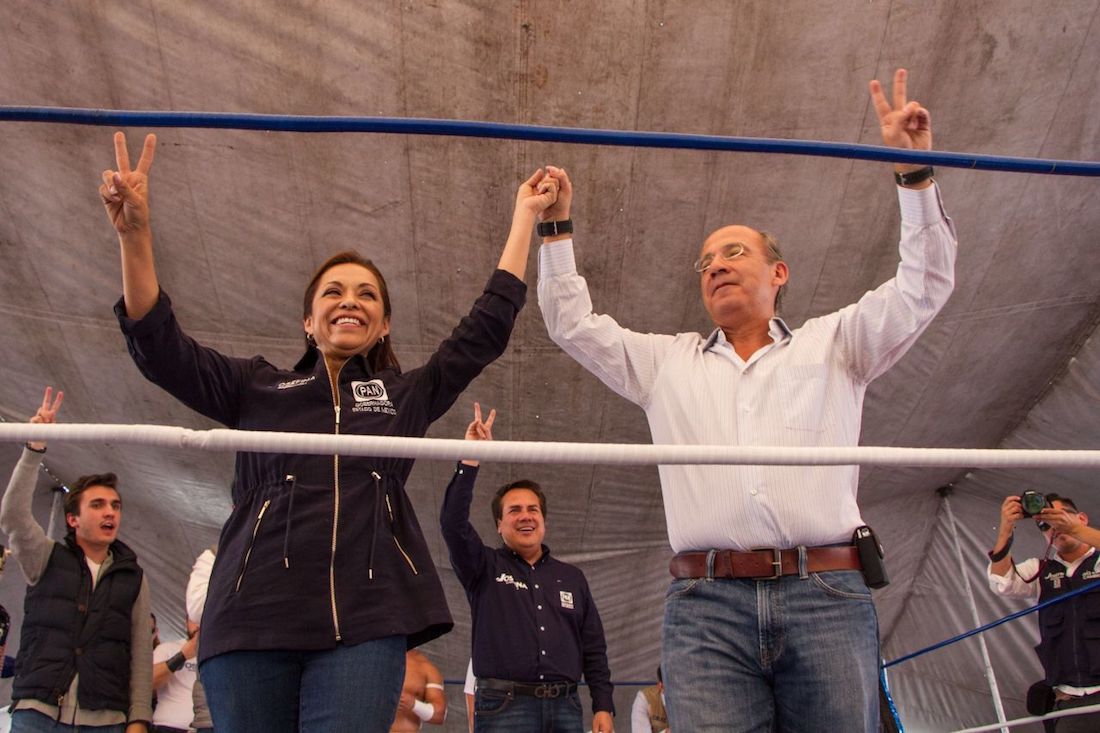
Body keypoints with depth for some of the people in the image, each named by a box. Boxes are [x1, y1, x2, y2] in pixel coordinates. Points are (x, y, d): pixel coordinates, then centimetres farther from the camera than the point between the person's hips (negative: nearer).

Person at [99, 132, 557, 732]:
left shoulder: (408, 395, 18)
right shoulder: (258, 389, 17)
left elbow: (486, 328, 16)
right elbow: (161, 349, 6)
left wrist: (524, 215, 19)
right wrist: (134, 234, -7)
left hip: (365, 623, 0)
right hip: (253, 616, 1)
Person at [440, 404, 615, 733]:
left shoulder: (572, 577, 17)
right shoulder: (485, 568, 8)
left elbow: (594, 647, 16)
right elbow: (452, 523, -10)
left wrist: (603, 706, 6)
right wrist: (470, 459, -16)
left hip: (565, 706, 3)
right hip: (504, 707, -3)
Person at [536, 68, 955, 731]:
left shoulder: (832, 343, 20)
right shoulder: (666, 362, 25)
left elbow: (924, 287, 12)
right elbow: (573, 324, 22)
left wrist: (915, 172, 5)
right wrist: (557, 227, 17)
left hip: (826, 596, 0)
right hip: (705, 604, 1)